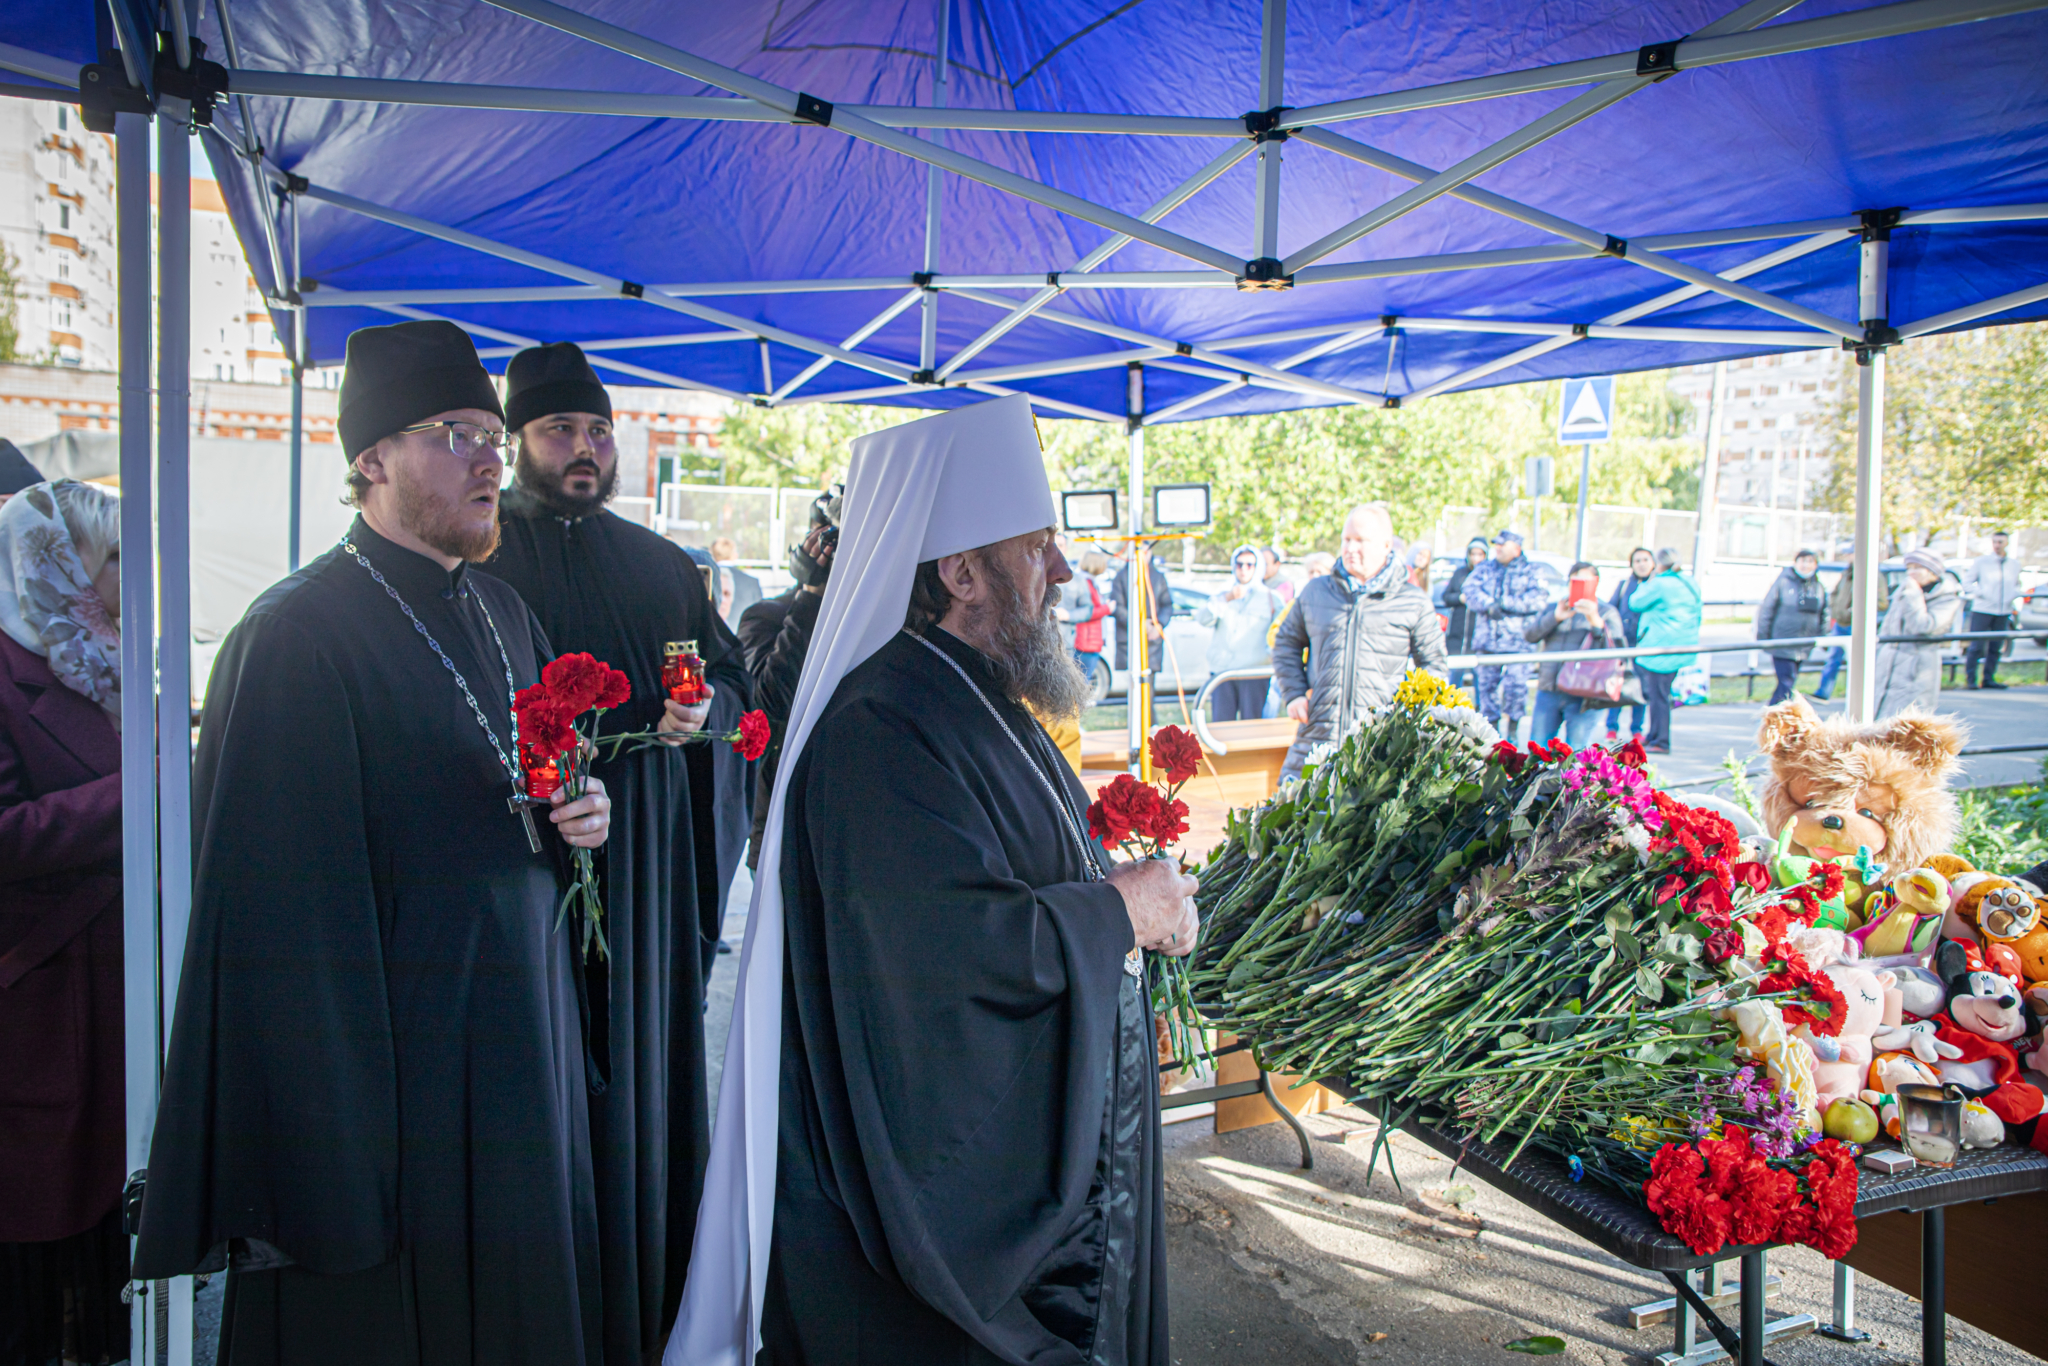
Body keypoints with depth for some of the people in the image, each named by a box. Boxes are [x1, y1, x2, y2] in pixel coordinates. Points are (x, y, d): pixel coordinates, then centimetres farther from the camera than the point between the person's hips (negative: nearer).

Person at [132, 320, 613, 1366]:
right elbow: (280, 916, -18)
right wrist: (336, 1162, -18)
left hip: (526, 1049, 7)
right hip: (391, 1077, -7)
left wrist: (580, 817, -3)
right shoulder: (294, 638, -16)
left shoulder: (503, 614, 9)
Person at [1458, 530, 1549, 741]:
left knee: (1517, 686, -10)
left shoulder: (1530, 571, 5)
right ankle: (1492, 729, 17)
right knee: (1487, 684, 6)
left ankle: (1512, 730, 4)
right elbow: (1470, 590, -1)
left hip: (1517, 639, -3)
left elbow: (1540, 599, -9)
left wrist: (1505, 603, -14)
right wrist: (1489, 605, -18)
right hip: (1488, 639, 3)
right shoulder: (1485, 569, 14)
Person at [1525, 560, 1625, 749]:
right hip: (1548, 691, 4)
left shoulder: (1607, 612, 7)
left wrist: (1595, 620, -23)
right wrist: (1555, 618, -11)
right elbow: (1529, 634, 2)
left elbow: (1615, 647, -10)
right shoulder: (1553, 608, 17)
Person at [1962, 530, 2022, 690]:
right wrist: (1982, 594, -14)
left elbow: (2016, 585, 23)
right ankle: (1970, 679, 0)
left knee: (1996, 649, 6)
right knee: (1976, 647, -6)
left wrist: (2013, 595, 2)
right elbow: (1967, 582, -1)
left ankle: (1988, 679, 14)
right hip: (1982, 610, -4)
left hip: (2003, 612, 4)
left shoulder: (2014, 564, 12)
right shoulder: (1981, 562, -1)